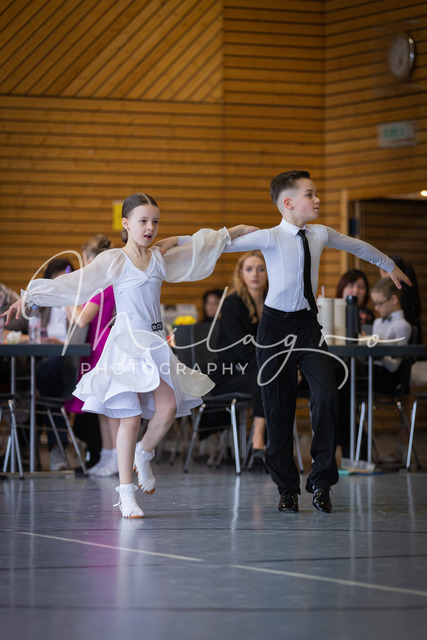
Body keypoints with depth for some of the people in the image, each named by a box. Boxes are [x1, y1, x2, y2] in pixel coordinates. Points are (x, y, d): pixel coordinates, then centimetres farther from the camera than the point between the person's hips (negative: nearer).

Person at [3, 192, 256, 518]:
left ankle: (143, 455, 20)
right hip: (126, 342, -5)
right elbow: (71, 284, -11)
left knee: (168, 408, -11)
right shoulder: (114, 261, -6)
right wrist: (28, 297, -19)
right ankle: (126, 492, 2)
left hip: (155, 343, 5)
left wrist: (236, 231, 33)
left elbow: (200, 249, 25)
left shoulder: (160, 258, 10)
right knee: (131, 417, -8)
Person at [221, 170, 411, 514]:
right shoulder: (270, 238, -11)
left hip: (308, 324, 4)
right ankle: (287, 488, 14)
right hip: (277, 324, -4)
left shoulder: (321, 235, 5)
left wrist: (389, 265, 39)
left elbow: (356, 245, 23)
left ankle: (321, 480, -1)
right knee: (279, 407, 0)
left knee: (326, 395, -14)